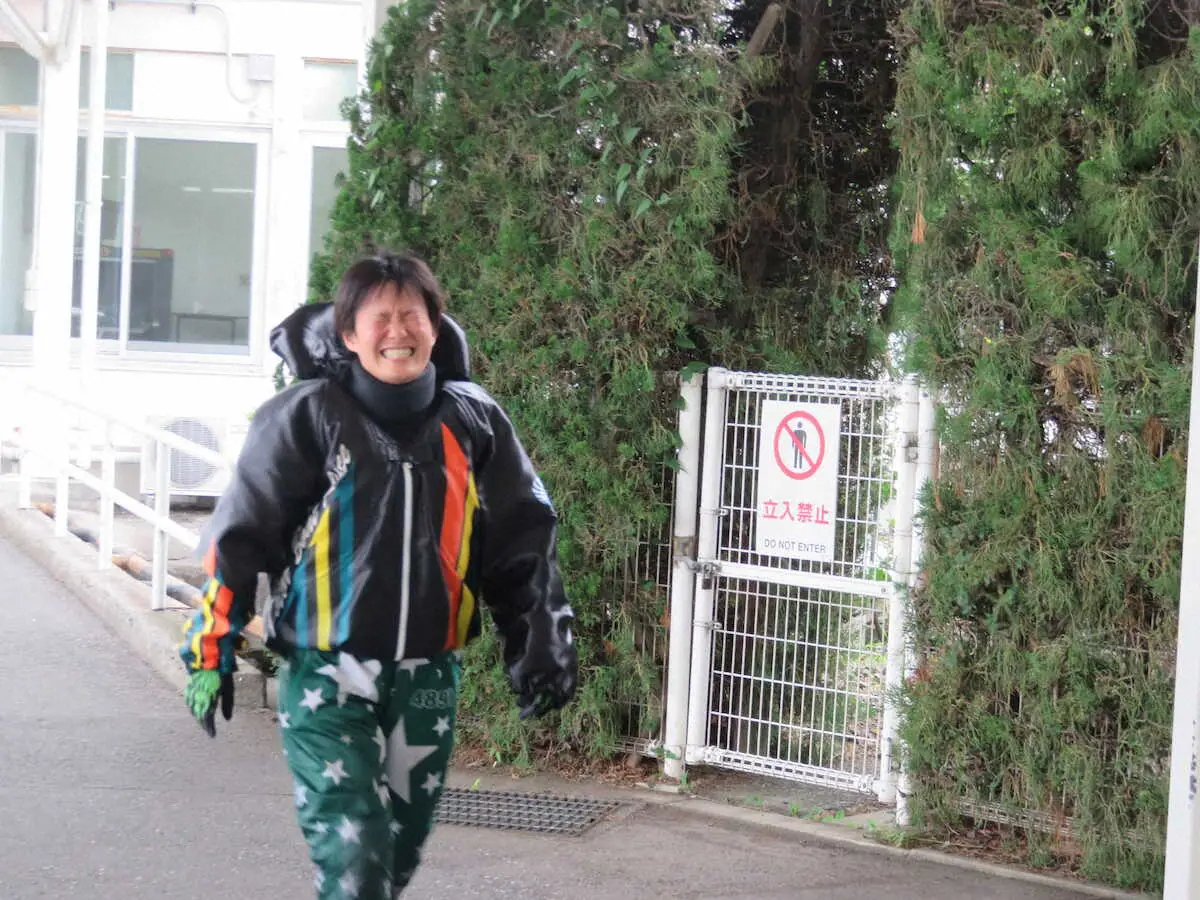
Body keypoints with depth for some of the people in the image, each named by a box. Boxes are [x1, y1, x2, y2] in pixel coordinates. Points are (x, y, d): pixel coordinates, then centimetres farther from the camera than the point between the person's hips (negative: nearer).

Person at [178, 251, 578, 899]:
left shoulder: (474, 422, 4)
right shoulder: (306, 416, -6)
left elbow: (522, 543, 11)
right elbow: (241, 531, -2)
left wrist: (540, 646, 7)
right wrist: (212, 644, -3)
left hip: (428, 678, 4)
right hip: (326, 674, -4)